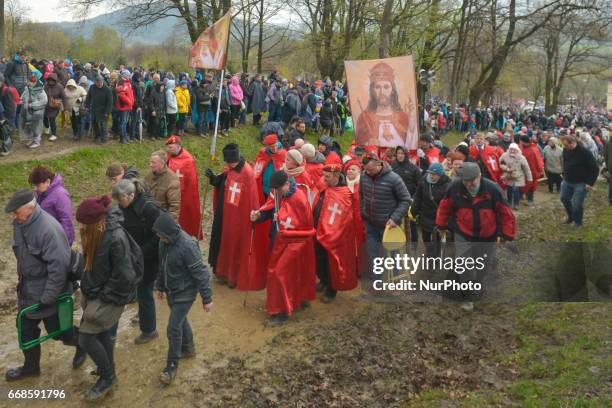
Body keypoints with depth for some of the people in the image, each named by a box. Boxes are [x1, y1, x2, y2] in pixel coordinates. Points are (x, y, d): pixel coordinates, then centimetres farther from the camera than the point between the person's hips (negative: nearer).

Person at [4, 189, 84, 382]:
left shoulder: (48, 229, -29)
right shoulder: (20, 223, -3)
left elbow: (59, 266, -28)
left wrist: (47, 298, -23)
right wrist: (21, 282, 17)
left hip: (47, 291, -8)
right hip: (27, 290, 8)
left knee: (56, 329, 8)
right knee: (26, 329, 18)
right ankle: (31, 366, 38)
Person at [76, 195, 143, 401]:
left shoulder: (116, 238, -30)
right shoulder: (94, 232, -5)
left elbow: (124, 275, -26)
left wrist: (105, 296, -17)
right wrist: (88, 286, 12)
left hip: (109, 297, -8)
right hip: (94, 292, 8)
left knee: (86, 338, -3)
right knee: (103, 334, 20)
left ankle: (108, 377, 19)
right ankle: (108, 373, 40)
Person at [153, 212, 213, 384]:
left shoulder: (187, 246, -30)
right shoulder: (164, 241, -6)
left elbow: (200, 273, -24)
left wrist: (207, 298, -20)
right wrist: (160, 286, 20)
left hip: (185, 292, -7)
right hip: (171, 290, 7)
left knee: (173, 328, -4)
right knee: (180, 320, 23)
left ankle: (172, 366, 12)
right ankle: (188, 348, 46)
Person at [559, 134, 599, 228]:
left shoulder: (585, 152, -21)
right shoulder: (565, 150, -3)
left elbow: (595, 168, -16)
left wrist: (590, 183, -18)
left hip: (580, 183, -6)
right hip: (567, 181, 6)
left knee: (577, 204, -3)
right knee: (564, 198, 13)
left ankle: (578, 222, 20)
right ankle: (571, 217, 37)